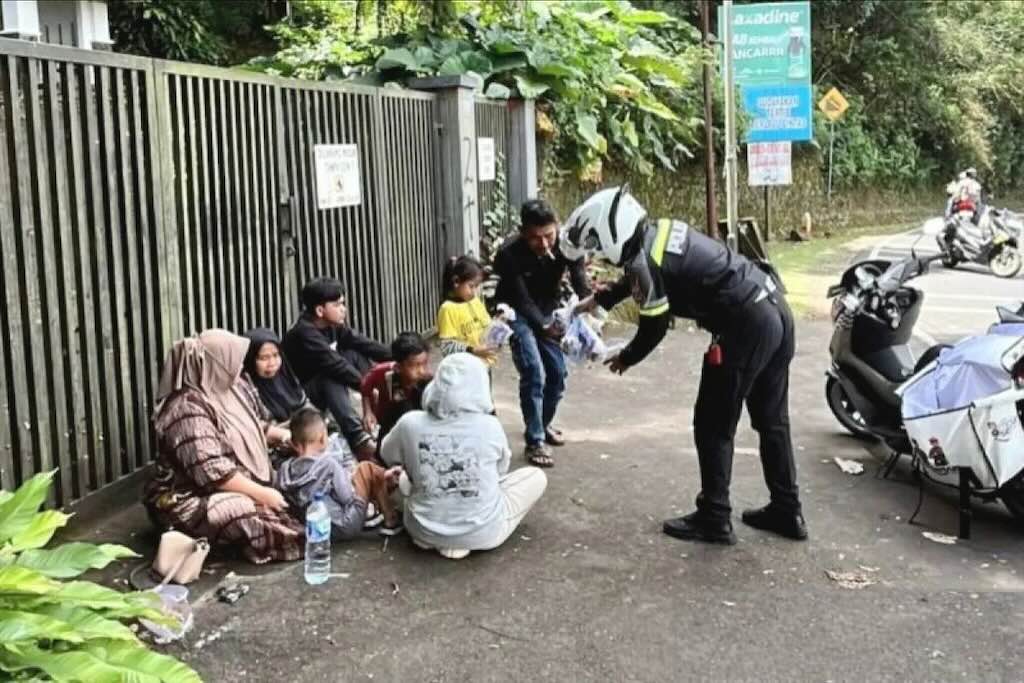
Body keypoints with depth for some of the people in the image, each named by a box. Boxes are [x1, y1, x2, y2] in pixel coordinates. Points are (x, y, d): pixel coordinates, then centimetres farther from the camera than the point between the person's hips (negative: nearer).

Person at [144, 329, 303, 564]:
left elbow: (256, 426, 24)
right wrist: (261, 494, -27)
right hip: (187, 499, -10)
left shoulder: (230, 388, 4)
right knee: (243, 511, -36)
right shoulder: (189, 408, -24)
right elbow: (212, 472, -30)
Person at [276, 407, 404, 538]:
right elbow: (347, 497, -17)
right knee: (366, 469, 4)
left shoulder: (284, 469, -5)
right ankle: (392, 521, 13)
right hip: (344, 528, -7)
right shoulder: (328, 463, -20)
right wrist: (349, 477, 5)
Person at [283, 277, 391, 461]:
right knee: (332, 377, -35)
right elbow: (334, 365, -34)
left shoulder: (333, 325, -2)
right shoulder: (304, 333, -27)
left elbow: (361, 342, -6)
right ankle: (358, 438, -46)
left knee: (355, 354, -6)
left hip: (326, 389, 9)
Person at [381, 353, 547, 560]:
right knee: (536, 476, 17)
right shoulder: (490, 426, -14)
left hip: (424, 530, 4)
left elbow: (388, 457, 11)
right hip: (483, 532, -3)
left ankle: (432, 536, 11)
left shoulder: (410, 424, -12)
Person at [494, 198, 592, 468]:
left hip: (547, 310, 4)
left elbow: (581, 286, -27)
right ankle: (535, 441, -8)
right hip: (517, 313, -4)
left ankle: (543, 424, 32)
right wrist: (544, 328, -48)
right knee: (533, 372, -17)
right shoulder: (509, 255, -32)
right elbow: (522, 301, -31)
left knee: (557, 372, 8)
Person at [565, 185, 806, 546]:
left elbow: (654, 328, -4)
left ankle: (714, 519, 12)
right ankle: (787, 512, 27)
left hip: (746, 326, -9)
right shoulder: (662, 231, 13)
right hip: (776, 307, 10)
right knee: (772, 421, 18)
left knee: (714, 427, 5)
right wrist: (599, 300, 45)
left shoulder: (644, 261, -14)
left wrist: (625, 359, 14)